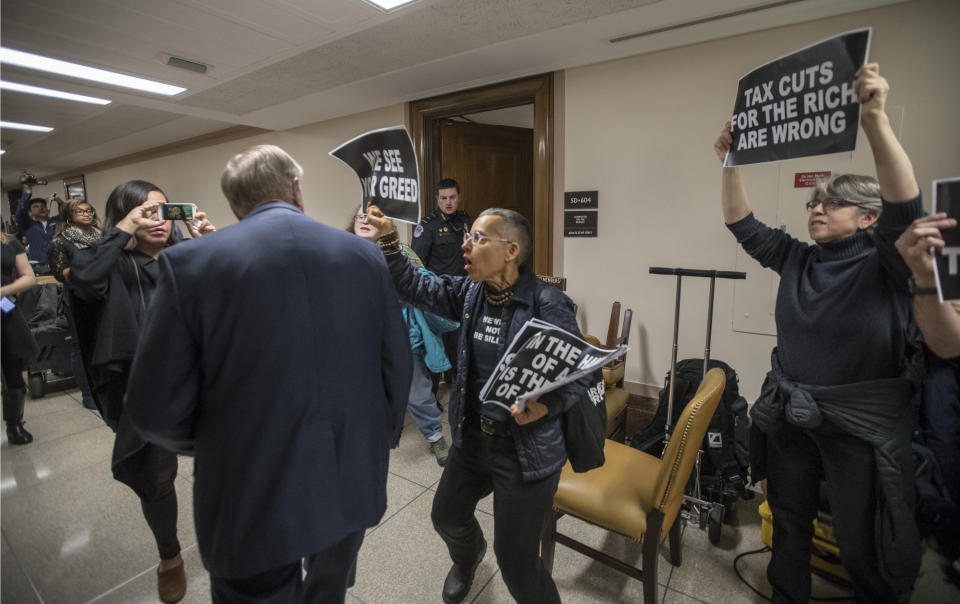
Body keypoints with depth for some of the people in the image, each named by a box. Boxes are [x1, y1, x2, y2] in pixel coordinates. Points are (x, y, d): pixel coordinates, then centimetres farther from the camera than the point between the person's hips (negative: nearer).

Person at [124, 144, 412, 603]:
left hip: (255, 495, -2)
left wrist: (210, 445, 12)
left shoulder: (190, 262, -13)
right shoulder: (364, 255, -5)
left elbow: (157, 409, -10)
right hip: (353, 482, 3)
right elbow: (398, 369, -2)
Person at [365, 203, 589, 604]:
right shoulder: (470, 293, -3)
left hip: (527, 449, -7)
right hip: (472, 436, 7)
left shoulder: (548, 305, -22)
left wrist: (545, 407, -33)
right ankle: (468, 557, 65)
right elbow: (415, 288, 1)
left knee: (515, 560, 7)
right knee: (446, 516, 28)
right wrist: (388, 239, -8)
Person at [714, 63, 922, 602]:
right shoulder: (796, 259, 3)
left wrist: (876, 120, -36)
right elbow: (743, 224, 4)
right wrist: (731, 163, -5)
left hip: (861, 422, -4)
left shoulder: (883, 266, -10)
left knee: (862, 538, 13)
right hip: (790, 413, 5)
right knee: (789, 518, 21)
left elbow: (906, 205, -27)